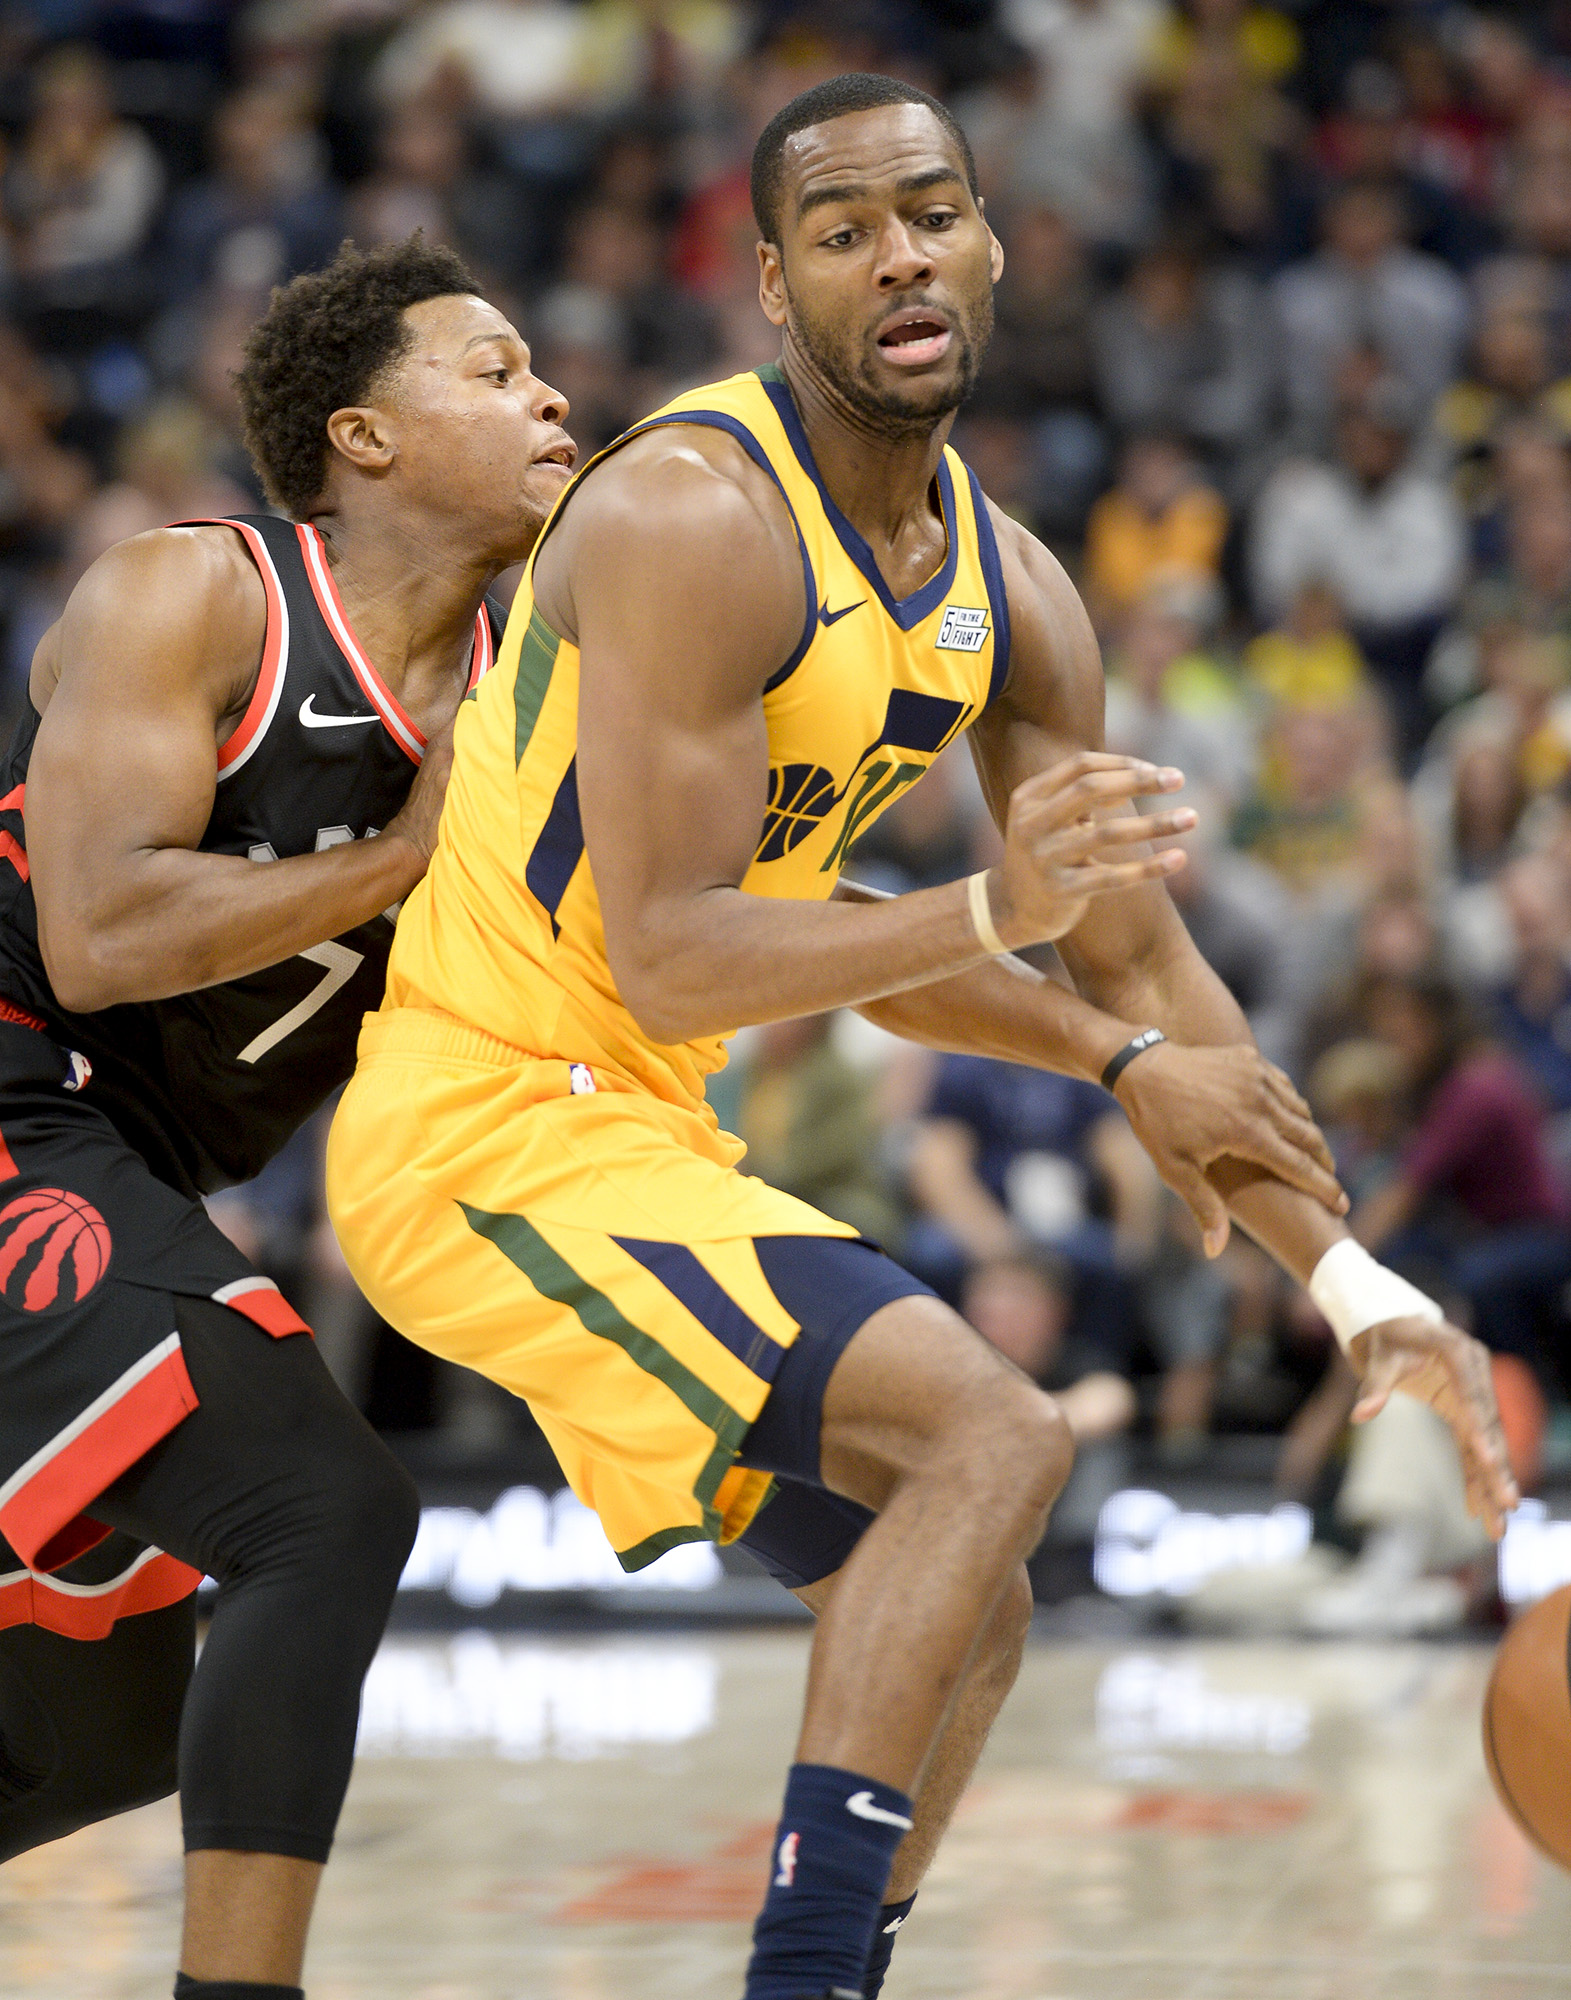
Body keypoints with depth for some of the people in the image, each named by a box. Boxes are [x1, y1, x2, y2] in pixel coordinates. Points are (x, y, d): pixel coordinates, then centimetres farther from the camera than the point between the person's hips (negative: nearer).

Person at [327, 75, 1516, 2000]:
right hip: (484, 1125, -9)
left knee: (961, 1615, 12)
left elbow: (1146, 965, 11)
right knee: (994, 1430, -22)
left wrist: (1362, 1290, 5)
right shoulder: (696, 517, -20)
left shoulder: (1008, 593, 6)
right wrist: (992, 917, -37)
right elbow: (668, 960, -25)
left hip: (637, 1127, 9)